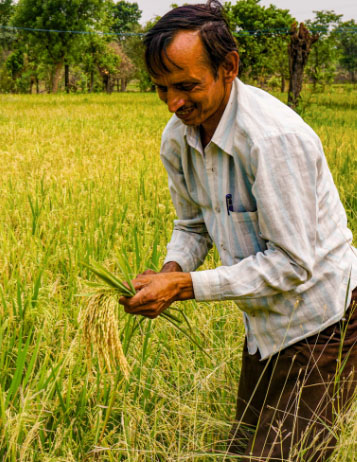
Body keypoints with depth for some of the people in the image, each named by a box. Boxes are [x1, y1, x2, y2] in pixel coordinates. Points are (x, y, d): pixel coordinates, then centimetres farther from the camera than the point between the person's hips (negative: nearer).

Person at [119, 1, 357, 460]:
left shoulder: (274, 138, -30)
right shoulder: (177, 137, -4)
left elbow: (292, 263, -28)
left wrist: (185, 286, -27)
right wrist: (170, 270, -12)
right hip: (265, 326, 8)